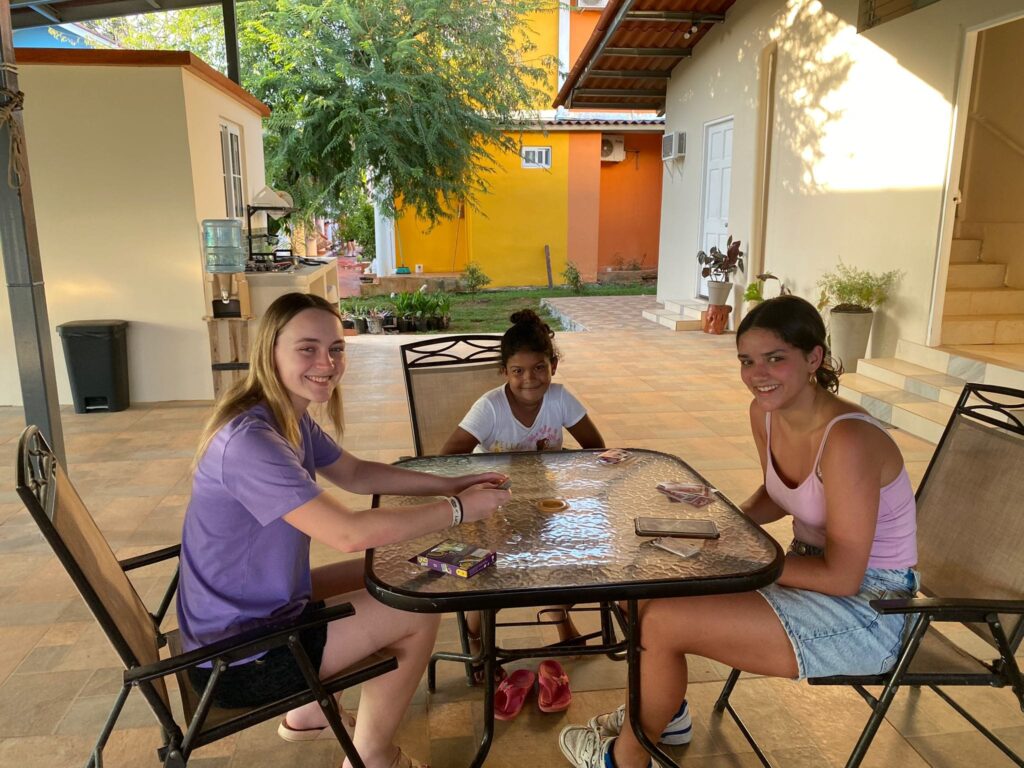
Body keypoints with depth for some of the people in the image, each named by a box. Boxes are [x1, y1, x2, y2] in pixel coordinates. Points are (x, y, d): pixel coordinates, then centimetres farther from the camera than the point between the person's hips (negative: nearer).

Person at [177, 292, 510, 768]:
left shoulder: (292, 418, 0)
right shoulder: (249, 442, -31)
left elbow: (355, 474, 13)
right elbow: (350, 533, -34)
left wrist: (448, 485, 2)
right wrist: (458, 510, -23)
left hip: (260, 605, 9)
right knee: (419, 612, -5)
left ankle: (309, 712, 33)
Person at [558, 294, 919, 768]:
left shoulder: (847, 440, -29)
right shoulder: (764, 412, -5)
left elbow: (842, 577, -25)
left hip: (867, 605, -8)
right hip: (815, 569, 8)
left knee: (662, 622, -18)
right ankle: (664, 712, 30)